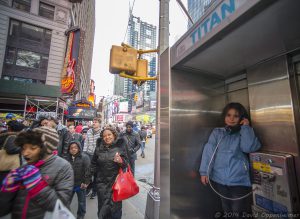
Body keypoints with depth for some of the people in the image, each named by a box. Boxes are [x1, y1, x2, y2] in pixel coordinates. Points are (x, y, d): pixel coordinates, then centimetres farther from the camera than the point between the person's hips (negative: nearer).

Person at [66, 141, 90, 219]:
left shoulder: (84, 157, -13)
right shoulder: (68, 158, 2)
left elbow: (87, 170, -15)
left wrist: (85, 182, -17)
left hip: (80, 184, -4)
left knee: (81, 203, 14)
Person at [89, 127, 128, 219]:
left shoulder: (120, 146, -9)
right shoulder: (99, 148, 0)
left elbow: (126, 163, -5)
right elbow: (94, 164, 12)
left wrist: (121, 161, -25)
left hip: (116, 181, -2)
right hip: (102, 182, 2)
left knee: (115, 204, 9)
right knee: (103, 204, 14)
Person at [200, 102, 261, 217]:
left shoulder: (244, 133, 3)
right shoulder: (216, 133, 3)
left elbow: (248, 147, -17)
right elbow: (208, 151, -4)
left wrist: (246, 127, -10)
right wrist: (204, 171, -10)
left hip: (239, 180, -1)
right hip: (220, 179, 2)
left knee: (239, 212, 6)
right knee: (227, 210, 20)